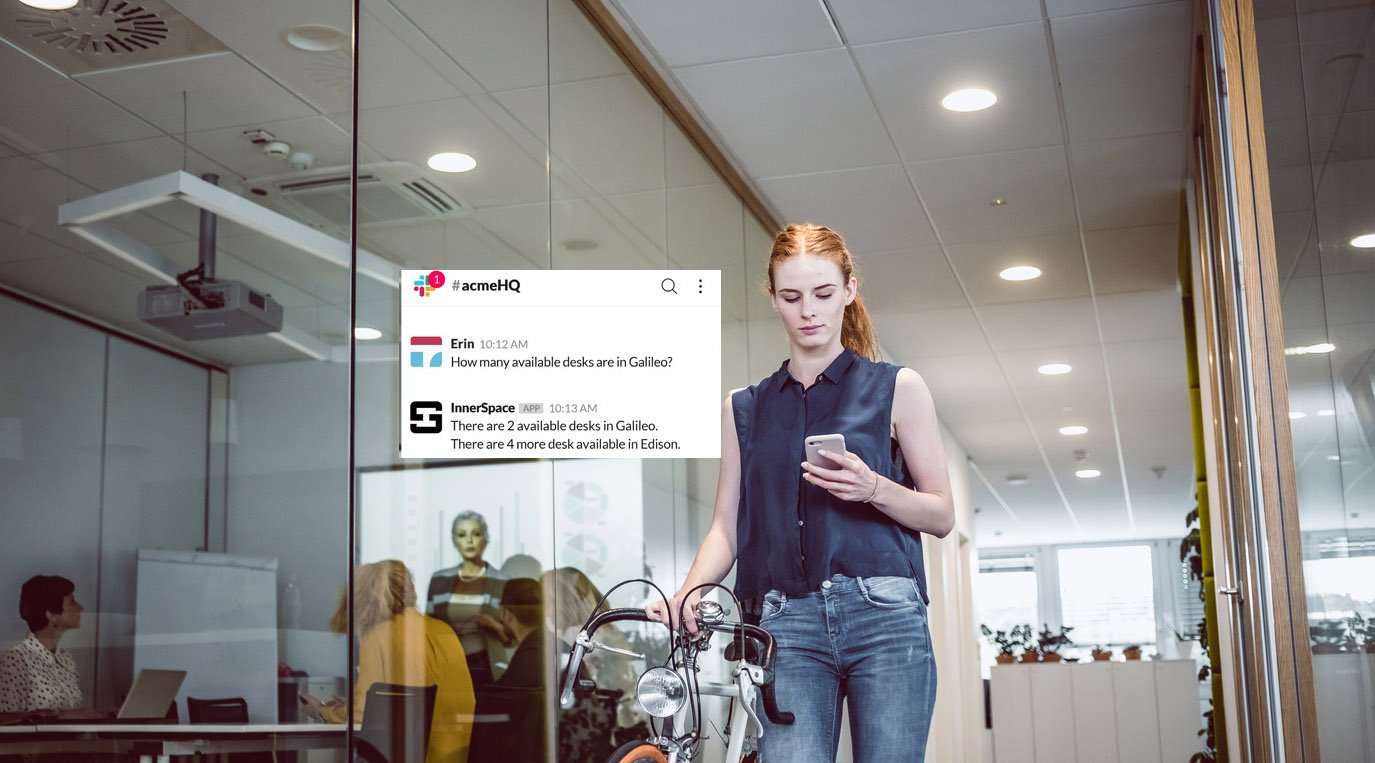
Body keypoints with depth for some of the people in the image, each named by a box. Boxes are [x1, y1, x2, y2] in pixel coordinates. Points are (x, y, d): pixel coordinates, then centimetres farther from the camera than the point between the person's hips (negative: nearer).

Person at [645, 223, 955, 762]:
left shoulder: (897, 389, 11)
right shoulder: (744, 409, 19)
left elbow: (942, 516, 8)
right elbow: (726, 526, 13)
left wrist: (873, 488, -11)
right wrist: (688, 592, -7)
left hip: (884, 616, -1)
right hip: (787, 623, 1)